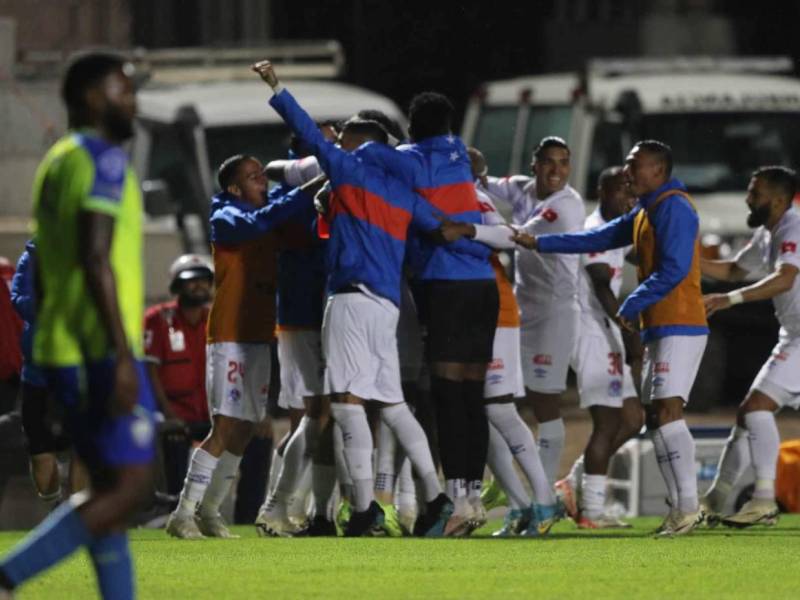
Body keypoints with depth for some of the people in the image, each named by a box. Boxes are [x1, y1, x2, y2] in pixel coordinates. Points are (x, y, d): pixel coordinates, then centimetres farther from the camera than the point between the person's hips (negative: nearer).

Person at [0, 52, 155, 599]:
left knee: (111, 489, 11)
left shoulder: (59, 161, 18)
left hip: (64, 350, 10)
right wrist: (122, 358, -25)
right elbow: (95, 258, -22)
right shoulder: (103, 159, -11)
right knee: (131, 487, -10)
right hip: (100, 350, -10)